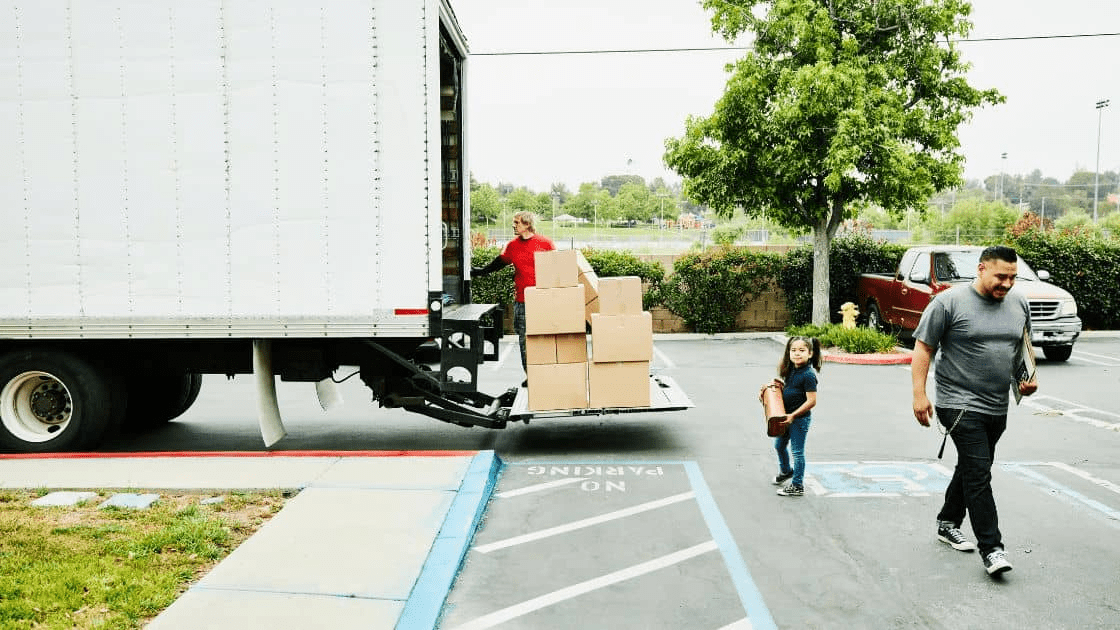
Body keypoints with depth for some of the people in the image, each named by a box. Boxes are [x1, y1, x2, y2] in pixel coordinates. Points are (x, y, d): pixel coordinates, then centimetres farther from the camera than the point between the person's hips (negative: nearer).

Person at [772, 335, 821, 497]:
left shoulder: (808, 375, -22)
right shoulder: (791, 370, 3)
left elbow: (811, 401, -23)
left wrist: (793, 415, -22)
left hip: (800, 418, -9)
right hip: (787, 415, 9)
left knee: (797, 451, 2)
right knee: (779, 445, 23)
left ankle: (797, 486, 16)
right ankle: (785, 471, 48)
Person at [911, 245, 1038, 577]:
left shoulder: (1019, 304, 8)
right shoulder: (949, 302, -11)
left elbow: (1023, 347, 23)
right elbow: (923, 349, -9)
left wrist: (1029, 376, 6)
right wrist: (919, 395, -14)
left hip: (997, 408, 7)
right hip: (960, 405, -7)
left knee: (972, 468, 18)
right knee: (978, 473, -11)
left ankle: (948, 523, 35)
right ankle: (991, 548, -7)